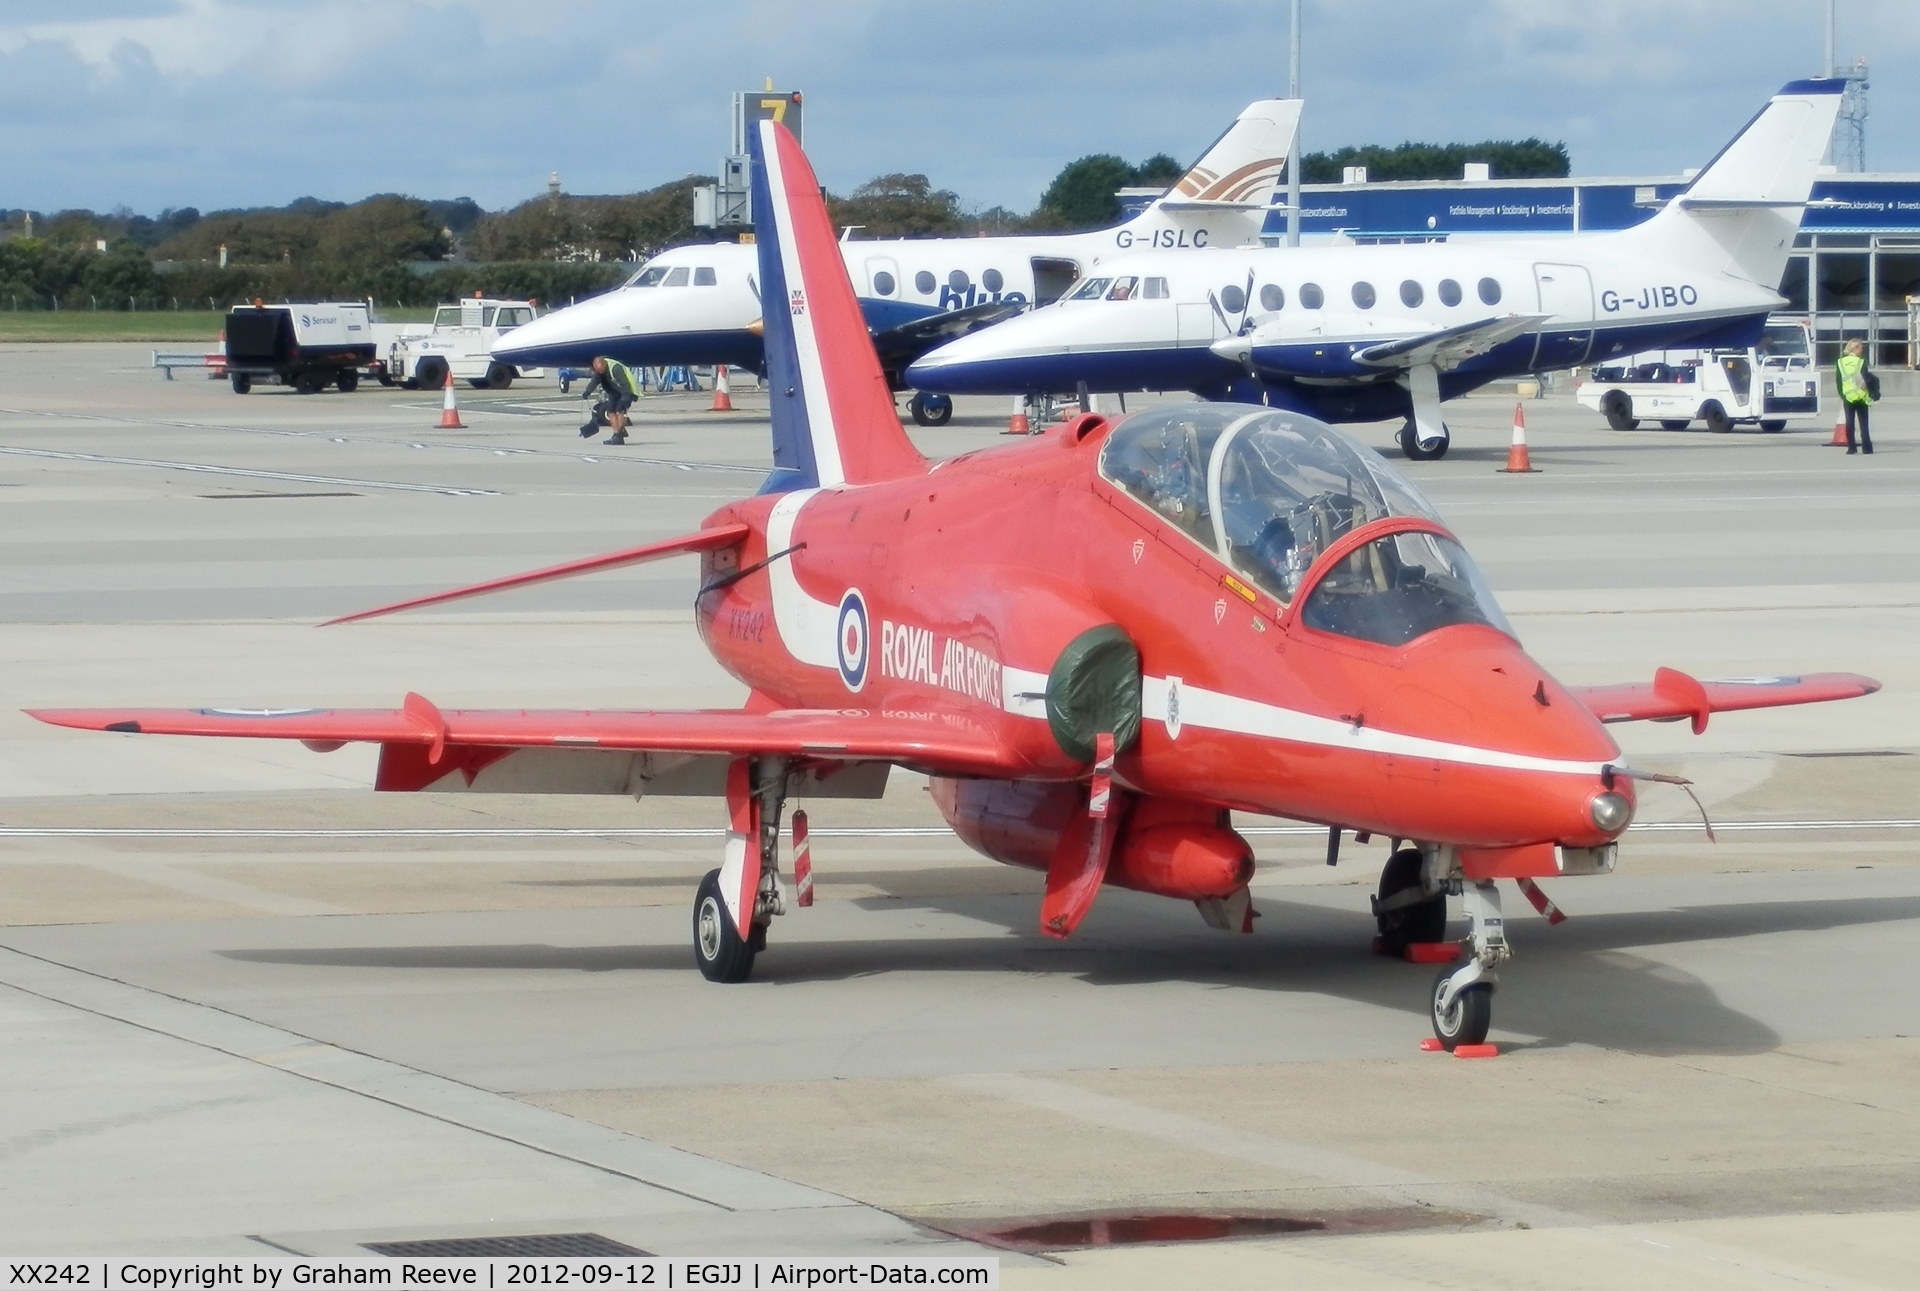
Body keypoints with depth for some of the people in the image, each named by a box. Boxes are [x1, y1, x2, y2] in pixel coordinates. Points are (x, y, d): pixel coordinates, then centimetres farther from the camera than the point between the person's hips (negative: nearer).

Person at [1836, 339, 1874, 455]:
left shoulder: (1841, 363, 2)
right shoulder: (1861, 362, -9)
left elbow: (1838, 380, 5)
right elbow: (1866, 379, -10)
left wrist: (1841, 395, 12)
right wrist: (1871, 394, -1)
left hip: (1848, 397, 3)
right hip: (1861, 397, -3)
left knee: (1849, 422, 5)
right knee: (1863, 423, 2)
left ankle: (1851, 447, 1)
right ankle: (1866, 448, -3)